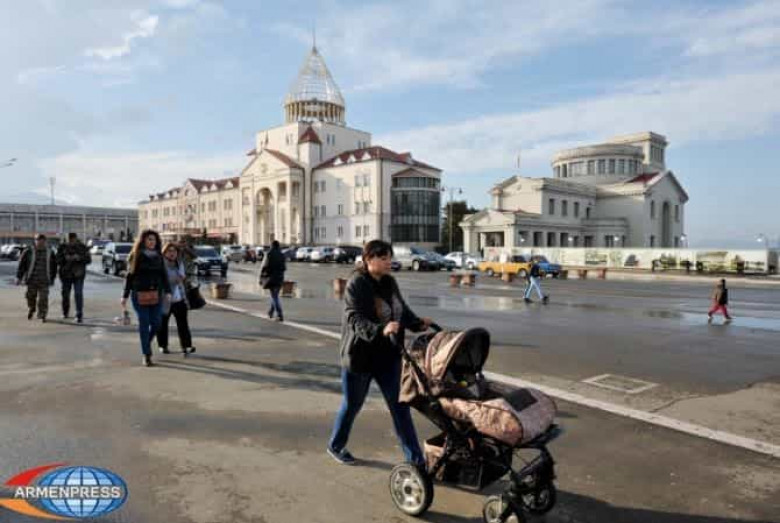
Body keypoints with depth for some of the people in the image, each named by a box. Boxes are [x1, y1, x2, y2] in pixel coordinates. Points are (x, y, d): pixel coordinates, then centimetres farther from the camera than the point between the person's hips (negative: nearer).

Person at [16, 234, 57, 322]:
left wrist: (53, 278, 17)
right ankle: (31, 310, 39)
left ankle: (42, 316, -2)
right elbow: (21, 264, -1)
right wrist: (19, 277, -4)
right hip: (31, 279, 0)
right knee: (31, 297, 10)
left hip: (44, 280, 0)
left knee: (43, 298, -7)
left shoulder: (49, 252, 3)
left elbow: (54, 265, 14)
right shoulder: (29, 251, -2)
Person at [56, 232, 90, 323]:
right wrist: (65, 258, -19)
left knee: (78, 294, -12)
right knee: (65, 294, 11)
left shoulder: (82, 247, 2)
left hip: (78, 275, -2)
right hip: (65, 274, 2)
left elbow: (88, 259, -2)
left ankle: (79, 315, -13)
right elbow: (58, 260, 0)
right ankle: (65, 312, 33)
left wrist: (79, 258, -18)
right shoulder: (62, 247, 4)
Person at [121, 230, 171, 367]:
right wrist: (125, 295, 0)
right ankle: (146, 355, 7)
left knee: (157, 323, 2)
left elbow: (163, 275, 6)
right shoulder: (135, 256, 1)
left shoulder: (158, 256, 9)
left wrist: (167, 291, -6)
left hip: (156, 294, 3)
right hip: (139, 294, -3)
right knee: (144, 324, -1)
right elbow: (129, 276, 1)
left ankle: (147, 343, 32)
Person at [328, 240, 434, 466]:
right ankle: (335, 446, 38)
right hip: (359, 356, -6)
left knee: (399, 406, 6)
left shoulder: (390, 282, 4)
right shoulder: (356, 284, -17)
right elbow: (355, 320, -28)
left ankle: (415, 458, 14)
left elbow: (402, 309, 14)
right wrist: (380, 330, -45)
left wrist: (418, 323, -4)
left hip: (387, 356, 6)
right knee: (352, 404, 13)